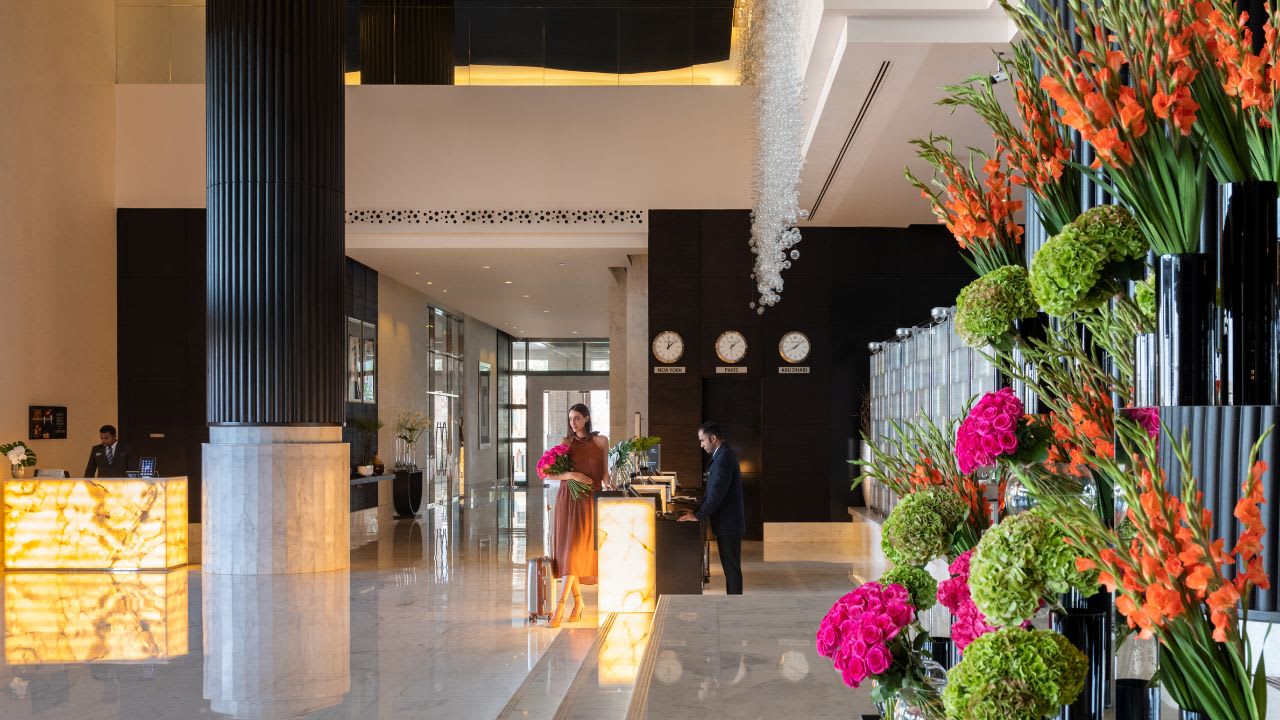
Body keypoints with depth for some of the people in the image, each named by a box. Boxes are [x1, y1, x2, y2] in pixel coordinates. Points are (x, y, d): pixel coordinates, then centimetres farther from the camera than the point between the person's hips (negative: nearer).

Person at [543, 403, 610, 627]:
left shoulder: (601, 441, 5)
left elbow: (604, 472, 9)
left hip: (589, 501, -2)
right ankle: (578, 601, 13)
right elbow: (549, 474, 0)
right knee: (567, 549, 1)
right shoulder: (566, 442, 5)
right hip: (567, 499, 2)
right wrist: (571, 475, -15)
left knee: (575, 550, -10)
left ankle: (560, 605, -13)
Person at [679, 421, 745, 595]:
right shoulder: (723, 455, 13)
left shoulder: (724, 457, -20)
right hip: (726, 522, 10)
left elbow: (717, 492, -24)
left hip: (728, 523, -10)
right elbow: (713, 490, 19)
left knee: (732, 567, -4)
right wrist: (698, 511, 13)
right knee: (730, 566, 14)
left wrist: (699, 516, -20)